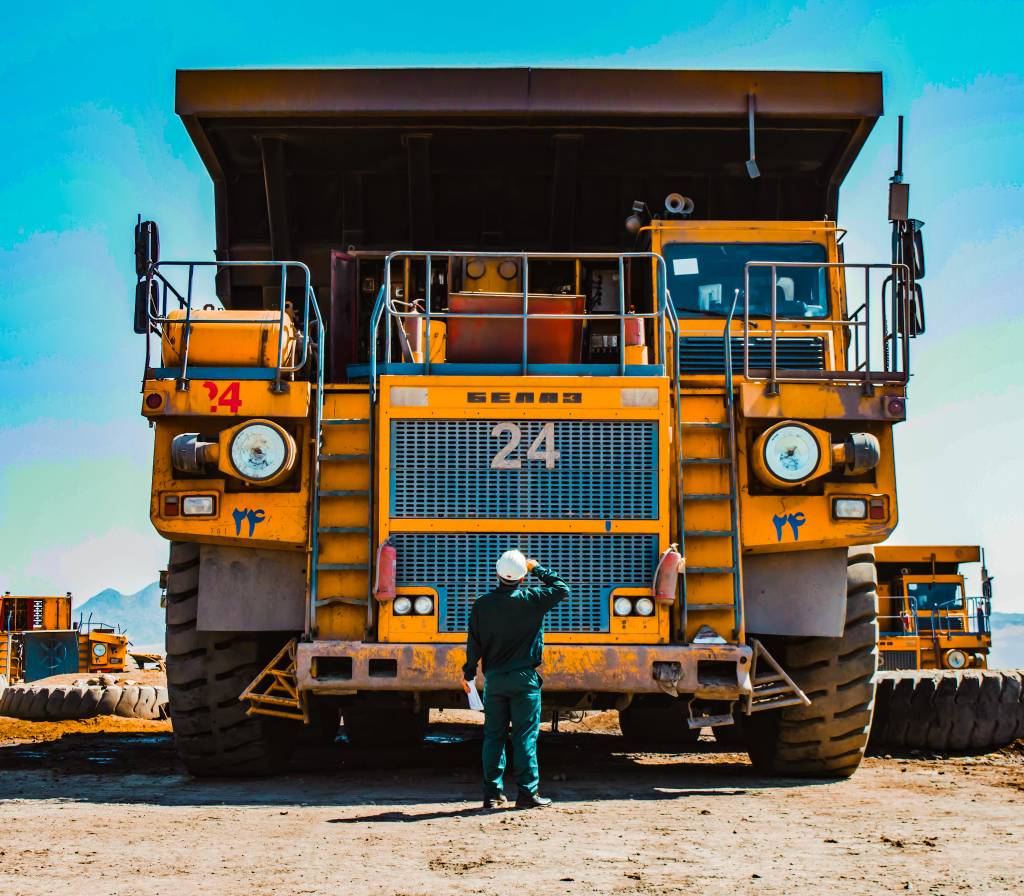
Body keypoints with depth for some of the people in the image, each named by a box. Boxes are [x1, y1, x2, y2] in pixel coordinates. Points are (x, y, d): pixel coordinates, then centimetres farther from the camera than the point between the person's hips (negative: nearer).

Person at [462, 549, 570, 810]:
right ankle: (527, 793, -1)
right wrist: (538, 569, 9)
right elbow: (562, 590, 1)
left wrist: (468, 672, 19)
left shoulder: (482, 604, 1)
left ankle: (492, 793, 9)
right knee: (525, 736, 0)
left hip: (493, 679, 3)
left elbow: (474, 642, 6)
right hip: (524, 680, -3)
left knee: (493, 736, 8)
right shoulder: (530, 599, -9)